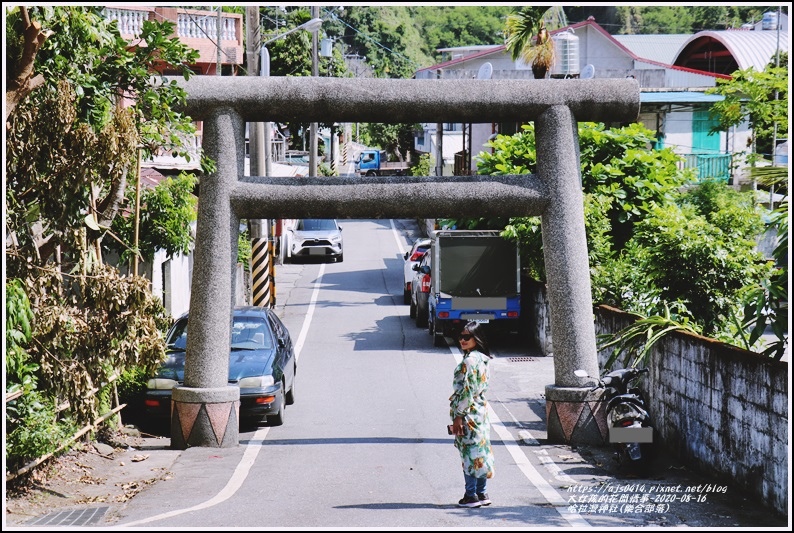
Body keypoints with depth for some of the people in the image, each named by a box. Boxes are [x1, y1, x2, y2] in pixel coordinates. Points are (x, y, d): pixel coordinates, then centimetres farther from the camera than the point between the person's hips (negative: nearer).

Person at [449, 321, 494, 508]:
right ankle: (482, 493, 17)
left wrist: (458, 416, -16)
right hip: (481, 409, 9)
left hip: (468, 413, -9)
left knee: (469, 452, -3)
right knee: (480, 450, 12)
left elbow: (466, 390, -20)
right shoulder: (483, 359, 10)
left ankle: (471, 495, 2)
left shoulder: (469, 361, -18)